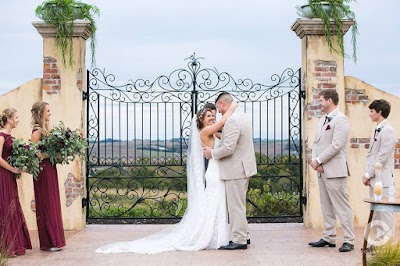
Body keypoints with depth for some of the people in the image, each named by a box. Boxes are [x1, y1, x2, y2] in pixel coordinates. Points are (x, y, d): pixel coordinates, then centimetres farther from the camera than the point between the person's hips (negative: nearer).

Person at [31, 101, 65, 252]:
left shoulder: (45, 129, 11)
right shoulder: (37, 131, -13)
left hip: (50, 170, 9)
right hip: (43, 170, -9)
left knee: (53, 204, 12)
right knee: (46, 205, -2)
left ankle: (54, 239, 21)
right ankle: (49, 242, 6)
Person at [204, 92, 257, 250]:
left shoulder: (232, 121, -21)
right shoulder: (243, 117, 12)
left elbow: (228, 148, -24)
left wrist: (212, 152, -9)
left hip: (235, 170, -10)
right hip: (243, 166, 10)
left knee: (236, 205, -3)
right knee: (239, 204, 18)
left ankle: (239, 240, 3)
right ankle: (243, 235, 26)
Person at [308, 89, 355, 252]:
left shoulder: (340, 120, -10)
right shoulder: (322, 120, 17)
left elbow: (336, 146, -18)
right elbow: (316, 142, 16)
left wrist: (318, 160, -14)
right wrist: (315, 160, -1)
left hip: (335, 170, -9)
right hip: (322, 170, 9)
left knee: (341, 206, -5)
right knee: (326, 206, 13)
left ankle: (349, 240, -1)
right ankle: (329, 238, 20)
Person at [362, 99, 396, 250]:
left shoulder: (387, 131, -13)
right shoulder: (375, 130, 14)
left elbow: (382, 157, -17)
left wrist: (368, 175, -13)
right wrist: (367, 174, 7)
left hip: (383, 179, -9)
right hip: (373, 178, 9)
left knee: (385, 212, -4)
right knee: (375, 212, 14)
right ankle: (378, 241, 22)